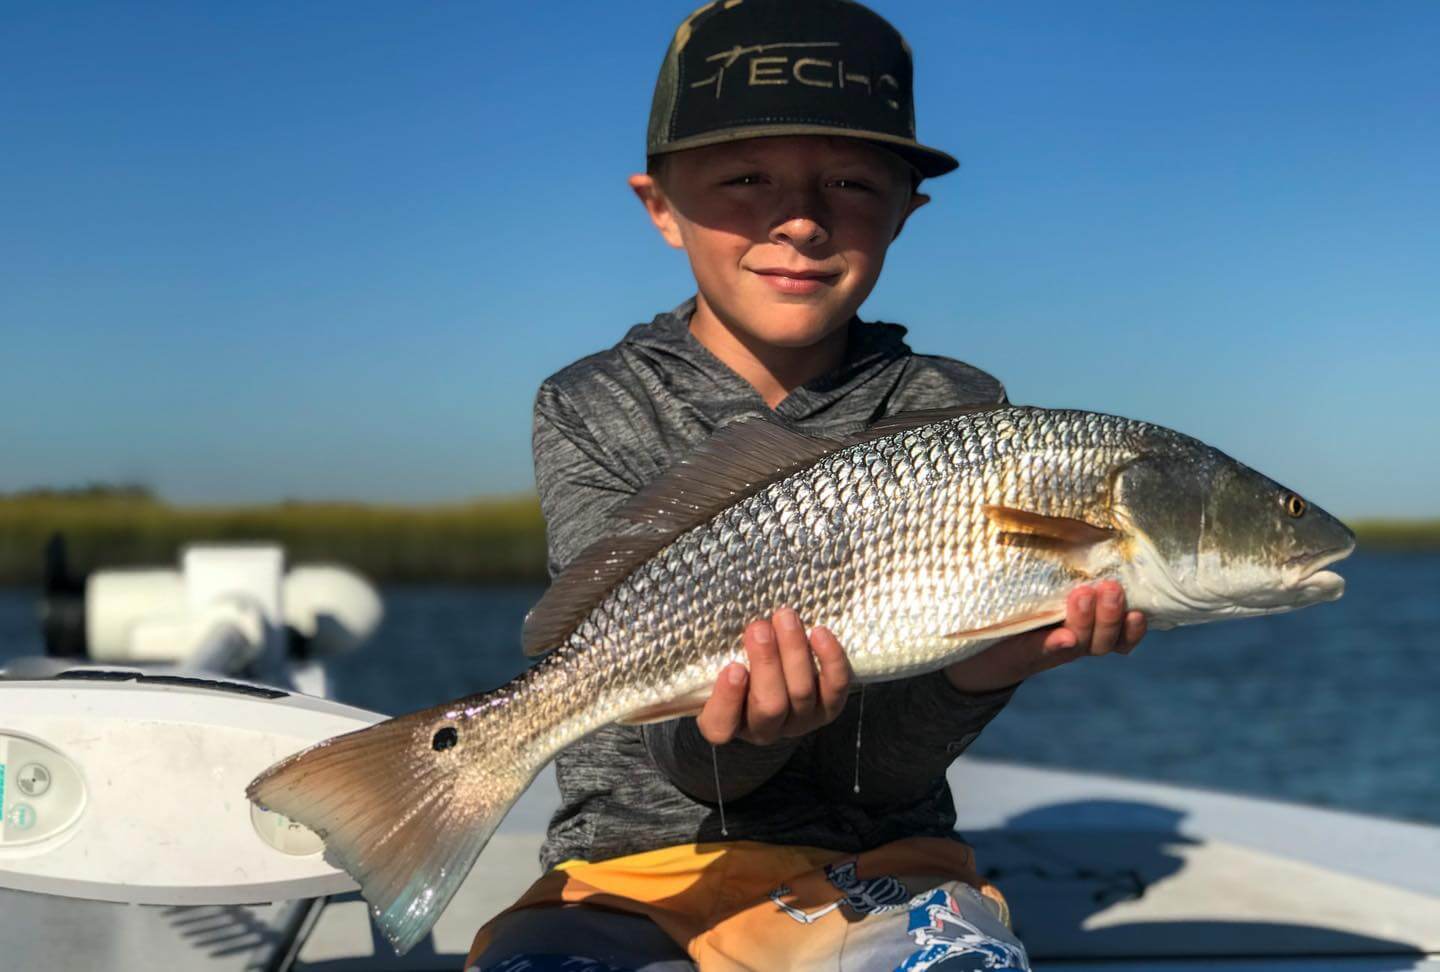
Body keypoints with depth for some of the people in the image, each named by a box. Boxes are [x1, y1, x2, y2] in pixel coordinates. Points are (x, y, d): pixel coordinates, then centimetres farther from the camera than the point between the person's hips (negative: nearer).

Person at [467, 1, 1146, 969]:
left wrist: (972, 670, -30)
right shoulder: (593, 409, -3)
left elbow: (882, 768, -9)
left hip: (869, 869, 0)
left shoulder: (949, 413, -1)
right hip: (635, 864, 0)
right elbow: (685, 760, -12)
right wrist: (728, 734, -36)